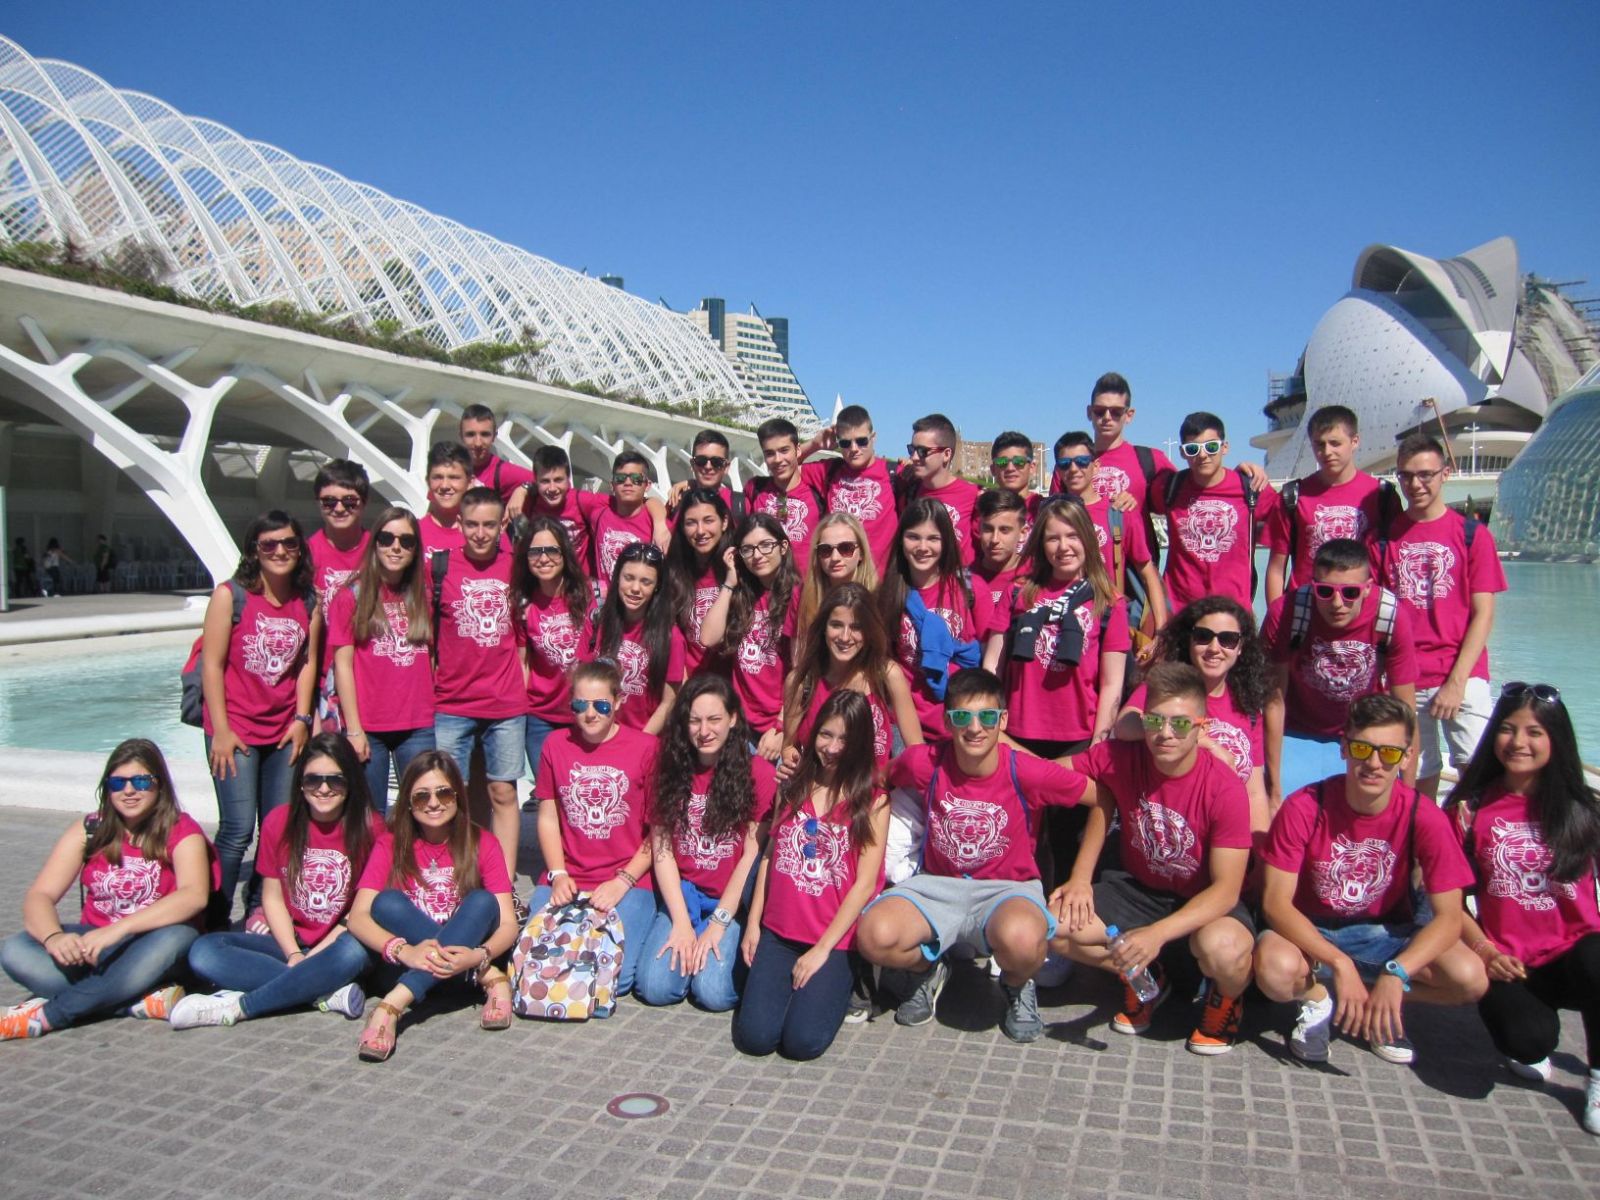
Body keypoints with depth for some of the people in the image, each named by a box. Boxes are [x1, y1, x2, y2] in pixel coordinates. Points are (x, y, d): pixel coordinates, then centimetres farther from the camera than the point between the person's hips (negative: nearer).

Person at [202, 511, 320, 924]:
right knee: (238, 828, -6)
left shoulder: (309, 602, 5)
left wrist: (302, 719, -2)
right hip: (235, 729, -4)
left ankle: (260, 912, 21)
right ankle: (215, 916, 9)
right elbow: (212, 664, -7)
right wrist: (220, 730, -10)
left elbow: (307, 662, 6)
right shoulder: (230, 595, -5)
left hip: (285, 731, 4)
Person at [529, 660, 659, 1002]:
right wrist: (558, 875, -3)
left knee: (613, 978, -20)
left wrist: (623, 881, -10)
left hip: (628, 882, -3)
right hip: (566, 881, 3)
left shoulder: (646, 748, -4)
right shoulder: (556, 744, 7)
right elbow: (547, 817, 10)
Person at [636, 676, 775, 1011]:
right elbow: (661, 849, -2)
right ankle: (686, 944, 12)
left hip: (735, 898, -2)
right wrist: (682, 923, -10)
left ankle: (725, 943, 9)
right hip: (682, 891, 3)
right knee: (654, 987, -17)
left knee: (714, 993, -21)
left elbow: (752, 855, -9)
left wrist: (718, 923, -12)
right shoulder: (669, 766, 1)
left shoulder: (758, 772, -8)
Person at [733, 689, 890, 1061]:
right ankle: (784, 977, 15)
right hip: (778, 932, 3)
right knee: (754, 1036, -13)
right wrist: (753, 923, 4)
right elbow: (769, 855, 11)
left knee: (803, 1040, -18)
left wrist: (823, 949, -12)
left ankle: (837, 981, 10)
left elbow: (865, 883, -8)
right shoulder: (793, 786, 9)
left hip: (835, 939, -3)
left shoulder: (872, 800, -4)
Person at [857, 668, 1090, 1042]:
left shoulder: (1026, 772, -16)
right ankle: (930, 970, 11)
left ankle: (1018, 984, 4)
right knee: (874, 935, -28)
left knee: (1021, 938, -39)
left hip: (1008, 888, -2)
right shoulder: (924, 762, -12)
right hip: (937, 886, 2)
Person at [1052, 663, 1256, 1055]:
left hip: (1206, 902, -4)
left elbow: (1227, 888, -26)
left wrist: (1158, 932, -41)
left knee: (1222, 948, -38)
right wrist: (1080, 876, -8)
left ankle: (1226, 998, 4)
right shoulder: (1120, 759, -16)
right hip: (1137, 888, 4)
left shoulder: (1225, 788, -24)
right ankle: (1145, 979, 12)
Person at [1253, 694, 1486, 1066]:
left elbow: (1448, 916, -16)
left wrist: (1395, 974, -31)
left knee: (1470, 977, -24)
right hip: (1311, 931, -2)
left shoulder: (1424, 818, -16)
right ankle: (1317, 999, 2)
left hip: (1386, 933, 2)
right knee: (1274, 968, -35)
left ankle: (1378, 1005, 4)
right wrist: (1339, 962, -33)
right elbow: (1275, 902, -21)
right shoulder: (1304, 808, -20)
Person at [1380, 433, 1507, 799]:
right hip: (1403, 680, 1)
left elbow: (1483, 612, 0)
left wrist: (1457, 680, -9)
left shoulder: (1472, 533, 3)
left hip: (1462, 676, -1)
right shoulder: (1385, 534, 7)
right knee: (1419, 778, 6)